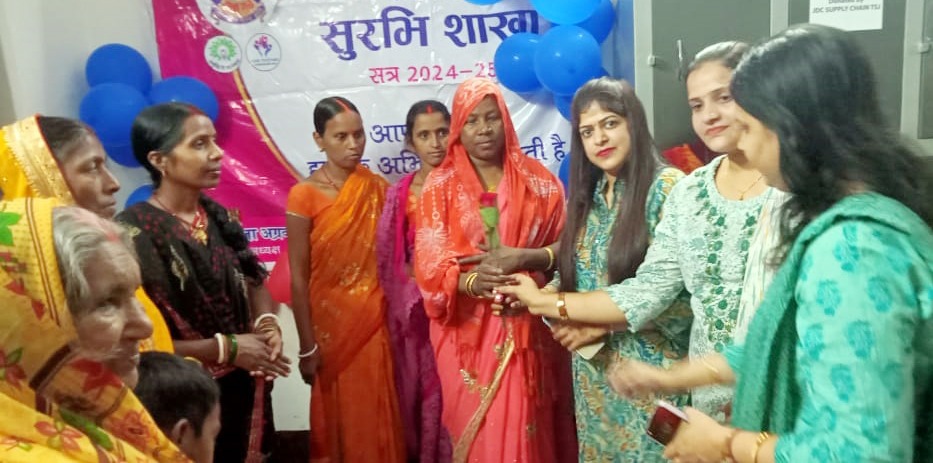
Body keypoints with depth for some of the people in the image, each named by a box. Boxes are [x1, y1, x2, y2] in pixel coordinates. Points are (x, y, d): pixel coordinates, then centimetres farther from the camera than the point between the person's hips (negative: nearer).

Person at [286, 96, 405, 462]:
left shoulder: (378, 188, 1)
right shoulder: (304, 194, -10)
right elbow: (298, 277, -9)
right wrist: (306, 346, -9)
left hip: (375, 323, 3)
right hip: (331, 324, -3)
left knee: (377, 417, 12)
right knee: (338, 416, 12)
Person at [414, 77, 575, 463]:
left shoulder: (538, 180, 4)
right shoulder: (440, 186, 2)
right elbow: (429, 264, -7)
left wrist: (523, 260, -19)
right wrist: (472, 281, -25)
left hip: (527, 327, 1)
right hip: (467, 330, 0)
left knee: (527, 429, 8)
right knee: (477, 430, 8)